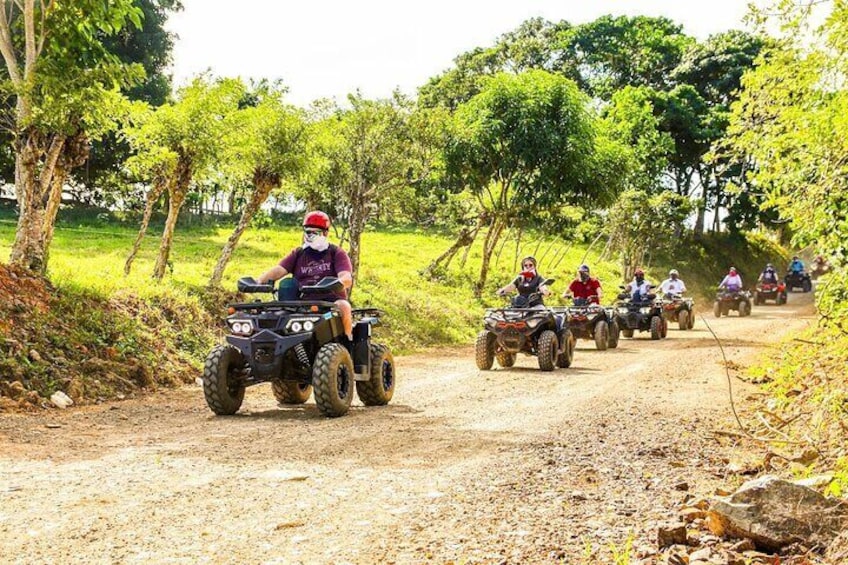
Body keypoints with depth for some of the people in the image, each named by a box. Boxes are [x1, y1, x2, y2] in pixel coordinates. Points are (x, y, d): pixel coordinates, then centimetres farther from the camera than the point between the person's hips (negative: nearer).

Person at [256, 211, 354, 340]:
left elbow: (347, 279, -8)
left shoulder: (336, 253, 8)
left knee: (343, 306, -34)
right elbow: (278, 270, 4)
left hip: (331, 301, -2)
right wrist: (259, 281, -17)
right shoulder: (298, 254, 18)